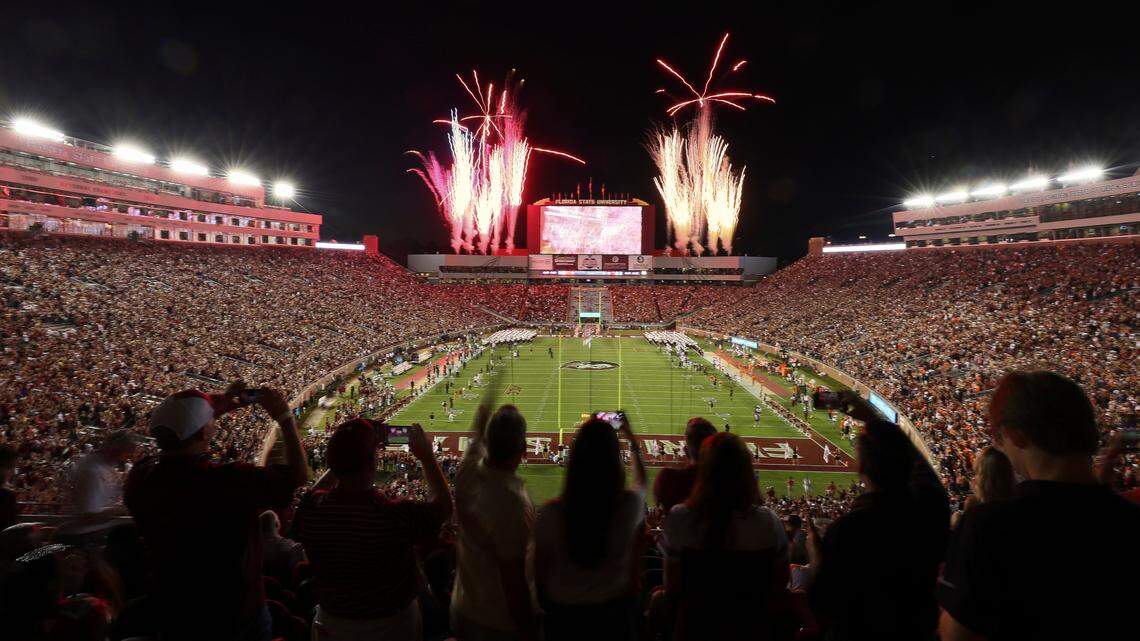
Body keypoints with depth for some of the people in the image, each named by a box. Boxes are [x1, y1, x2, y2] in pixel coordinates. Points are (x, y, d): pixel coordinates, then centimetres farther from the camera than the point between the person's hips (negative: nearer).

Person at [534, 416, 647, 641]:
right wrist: (631, 439, 18)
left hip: (564, 615, 0)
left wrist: (545, 608, 10)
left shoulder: (550, 514, -26)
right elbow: (640, 480, 3)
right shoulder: (629, 506, -23)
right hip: (614, 613, 1)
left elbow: (540, 574, -10)